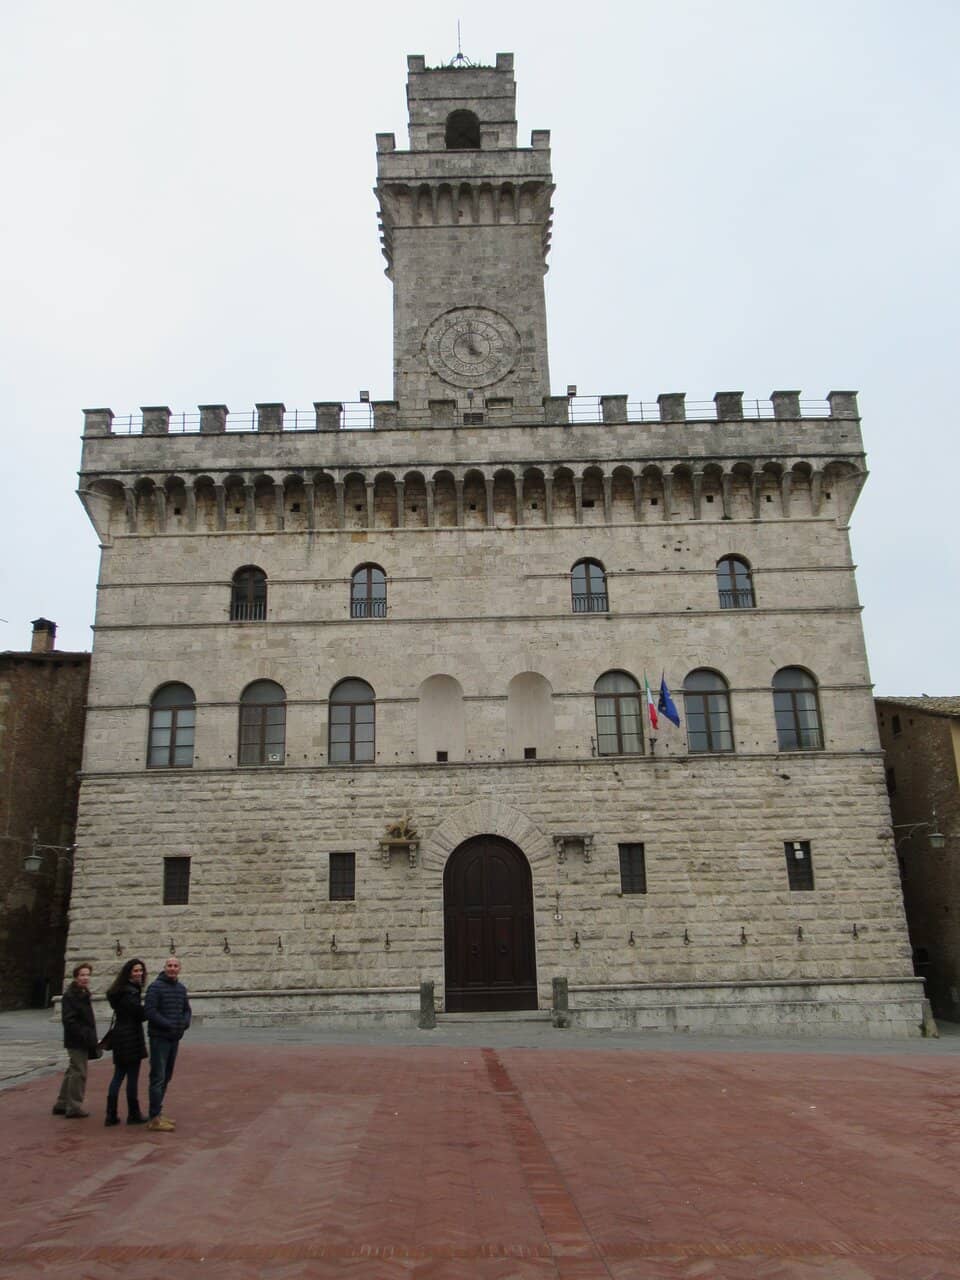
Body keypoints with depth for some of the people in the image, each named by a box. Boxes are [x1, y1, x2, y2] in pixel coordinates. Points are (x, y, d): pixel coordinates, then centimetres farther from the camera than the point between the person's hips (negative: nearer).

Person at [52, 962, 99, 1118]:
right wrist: (87, 1037, -23)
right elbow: (69, 1021, -21)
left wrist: (92, 1039, 16)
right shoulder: (70, 995, -15)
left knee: (72, 1072, 17)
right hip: (76, 1042, -10)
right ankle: (74, 1107, 3)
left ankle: (61, 1104, 27)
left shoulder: (83, 994, 15)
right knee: (78, 1073, -5)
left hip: (82, 1042, 10)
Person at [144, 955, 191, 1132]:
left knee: (166, 1077, 14)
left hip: (175, 1038, 7)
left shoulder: (181, 988, 10)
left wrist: (185, 1022, -3)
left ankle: (157, 1113, 24)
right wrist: (169, 1025, -20)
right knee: (158, 1077, -7)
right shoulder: (155, 987, -11)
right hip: (159, 1038, -7)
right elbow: (149, 1011, -18)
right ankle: (155, 1118, -3)